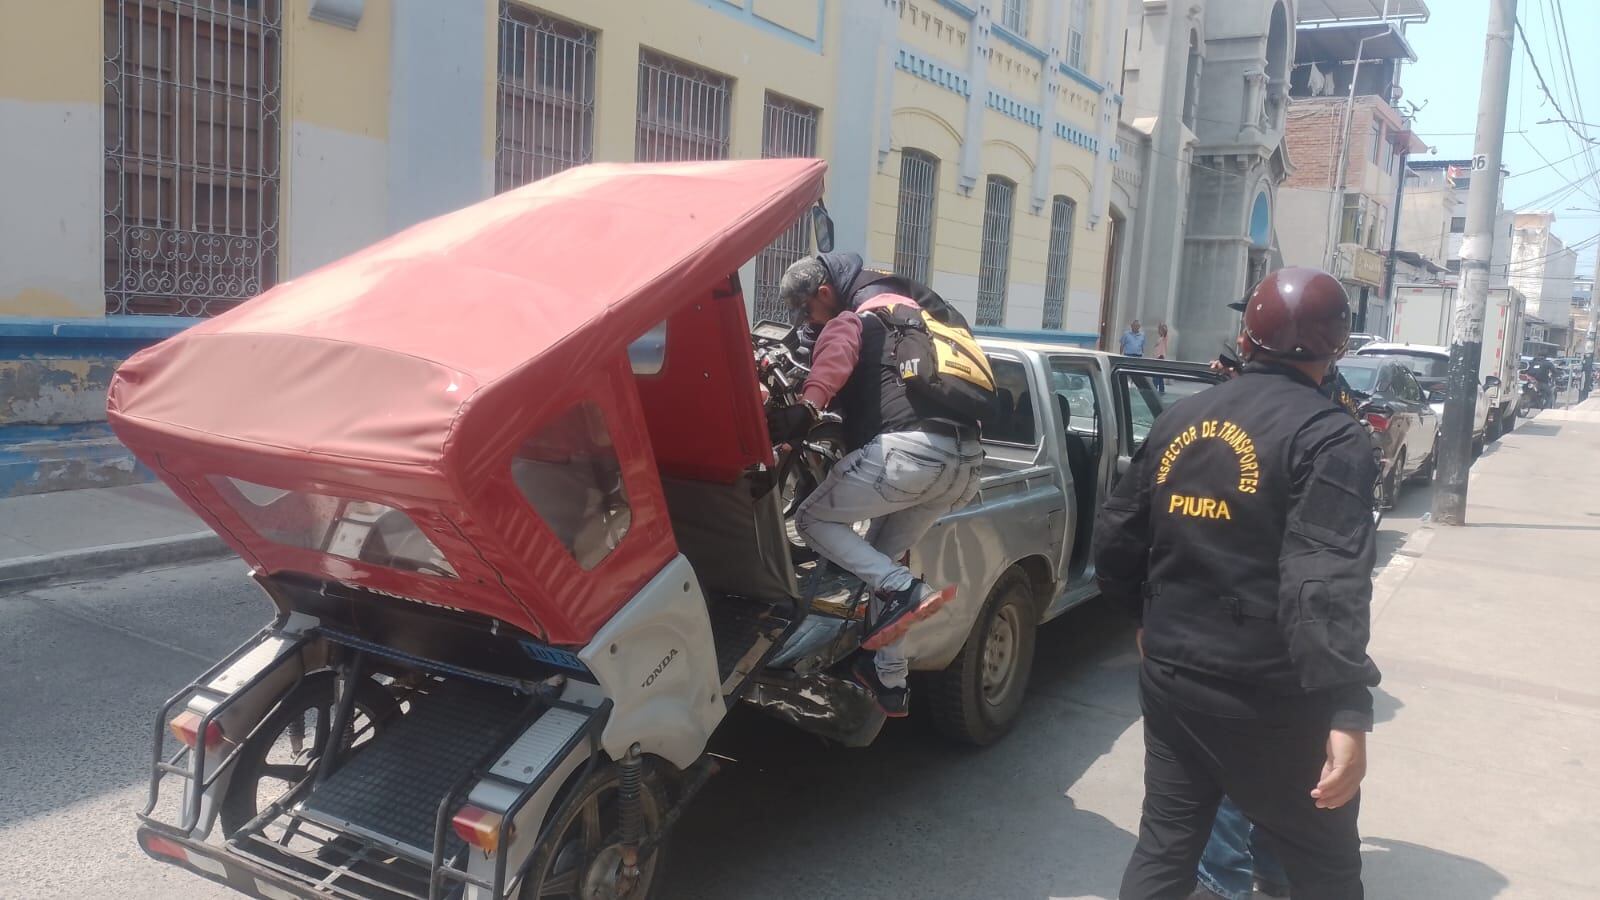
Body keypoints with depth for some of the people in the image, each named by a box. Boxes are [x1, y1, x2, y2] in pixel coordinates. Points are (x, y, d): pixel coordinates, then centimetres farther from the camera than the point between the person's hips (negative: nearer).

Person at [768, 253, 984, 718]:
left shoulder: (849, 320, 7)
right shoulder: (911, 307, 33)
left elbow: (835, 361, -17)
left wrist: (807, 408, -31)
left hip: (909, 448, -9)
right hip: (966, 460, 9)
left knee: (814, 519, 7)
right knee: (882, 556, 23)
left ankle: (904, 590, -10)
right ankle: (890, 681, 23)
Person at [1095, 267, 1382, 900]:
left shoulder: (1178, 420, 7)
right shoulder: (1329, 437, -13)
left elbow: (1114, 541, 12)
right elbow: (1326, 584, -24)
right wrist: (1350, 714, -25)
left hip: (1169, 680, 6)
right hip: (1268, 700, -6)